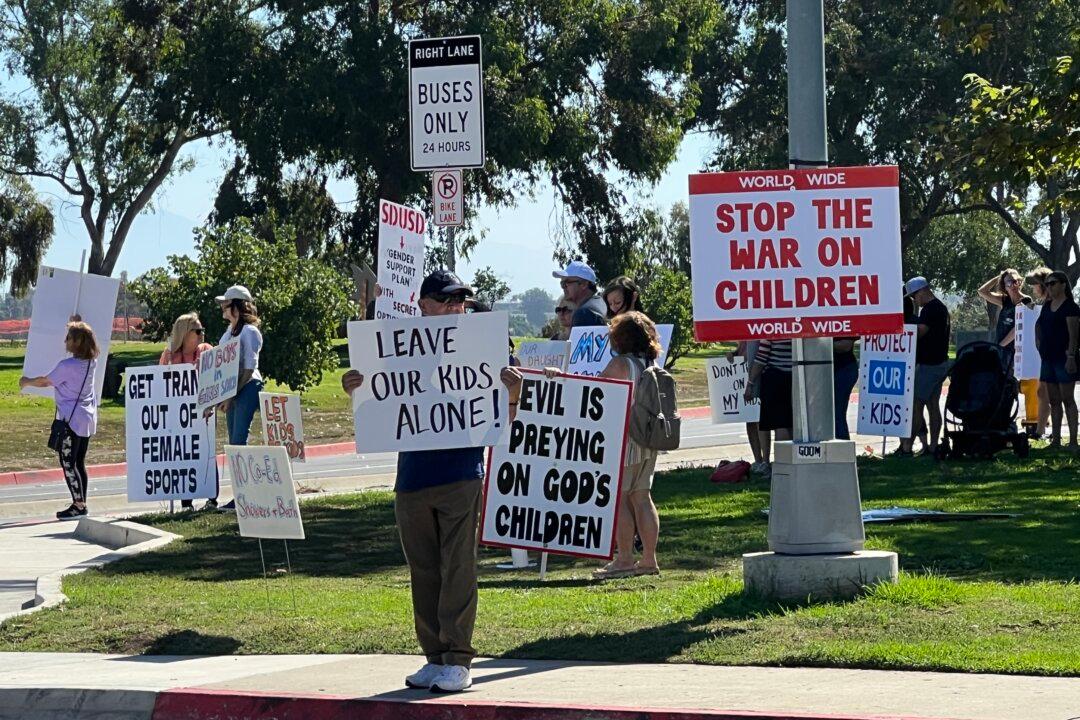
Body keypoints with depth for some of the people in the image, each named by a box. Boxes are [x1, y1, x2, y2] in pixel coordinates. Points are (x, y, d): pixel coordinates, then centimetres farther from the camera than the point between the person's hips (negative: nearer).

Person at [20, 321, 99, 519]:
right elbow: (85, 340, 26)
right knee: (79, 462, 14)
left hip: (71, 420, -8)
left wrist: (26, 382, 13)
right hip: (88, 419, 8)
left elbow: (44, 382, -5)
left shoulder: (66, 366, -19)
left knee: (68, 464, -3)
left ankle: (79, 505, -3)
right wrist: (78, 325, 33)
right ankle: (81, 504, 17)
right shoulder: (91, 361, 1)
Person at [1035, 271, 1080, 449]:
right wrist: (1038, 340, 14)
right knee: (1053, 400, 9)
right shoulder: (1046, 306, 14)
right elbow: (1038, 325, 30)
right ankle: (1055, 439, 13)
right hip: (1048, 358, 8)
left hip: (1064, 358, -8)